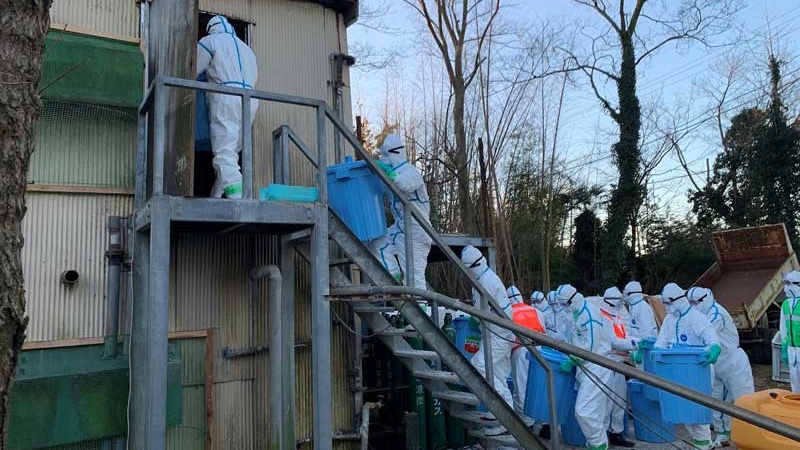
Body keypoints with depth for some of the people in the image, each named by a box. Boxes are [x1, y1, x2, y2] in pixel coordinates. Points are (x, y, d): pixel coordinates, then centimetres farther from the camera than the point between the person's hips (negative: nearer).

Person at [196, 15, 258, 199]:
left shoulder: (210, 41, 12)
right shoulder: (247, 49, 29)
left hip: (225, 98, -6)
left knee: (224, 155, -13)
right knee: (231, 153, 9)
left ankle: (238, 199, -29)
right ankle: (215, 198, 8)